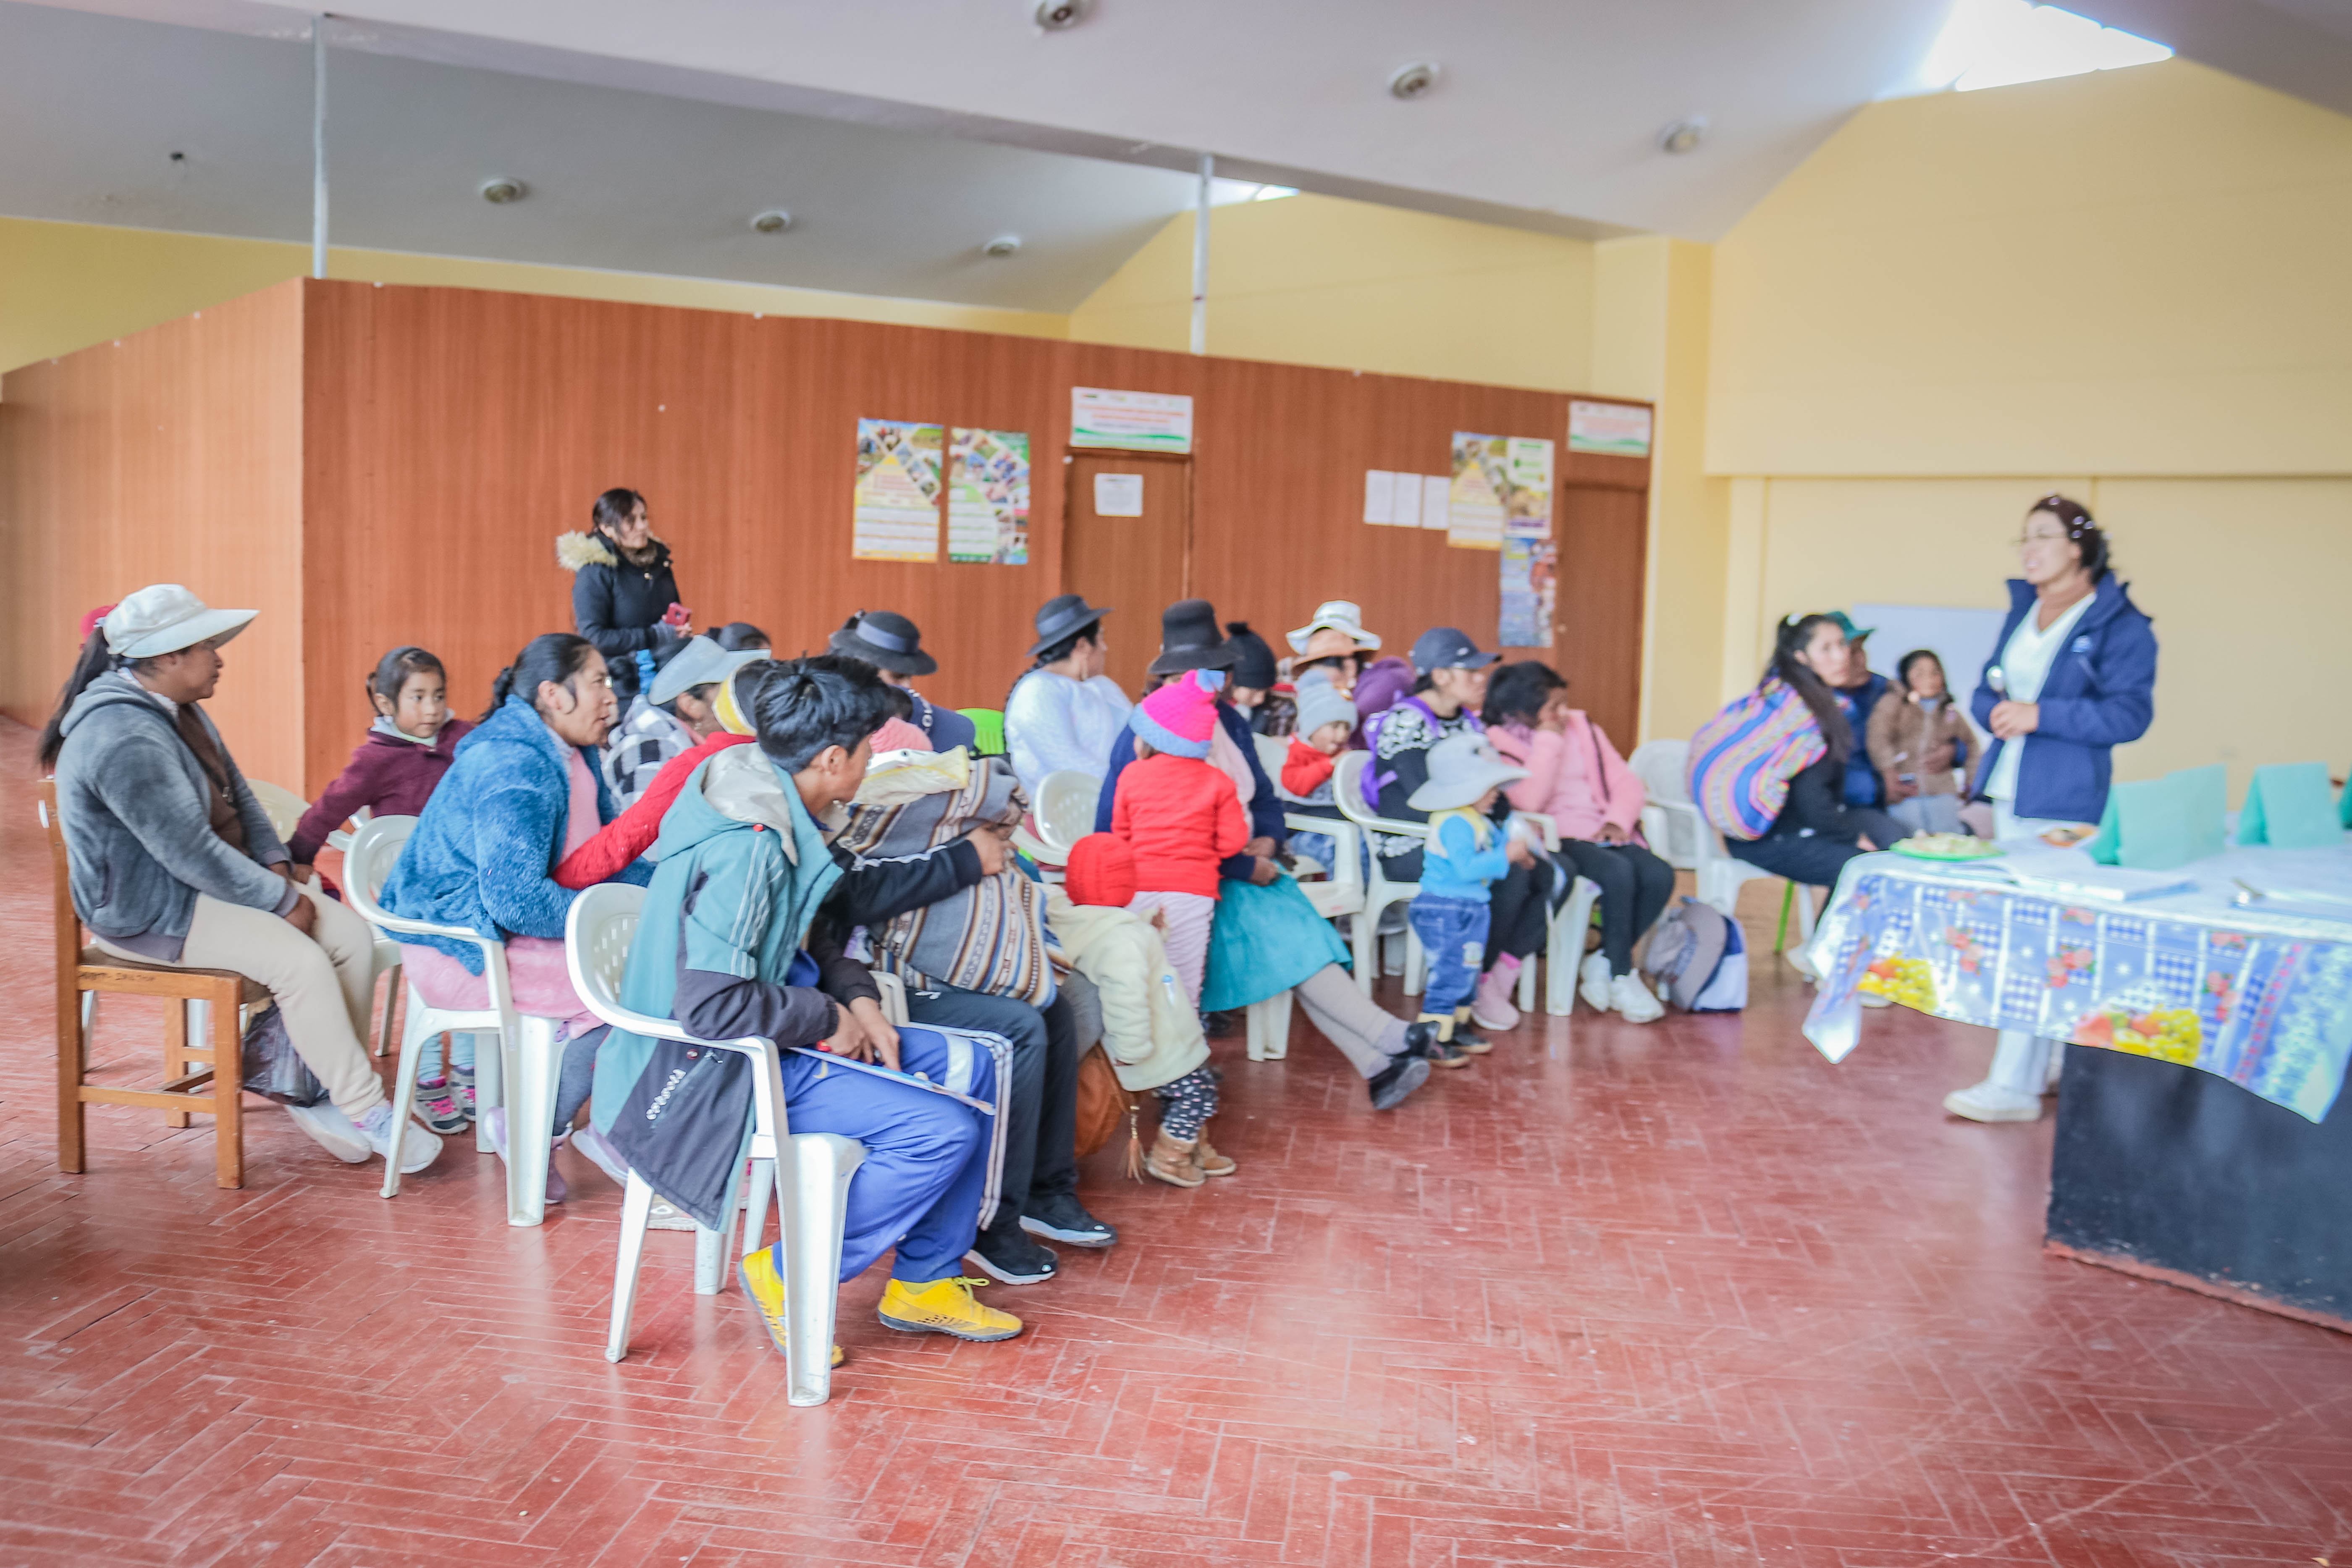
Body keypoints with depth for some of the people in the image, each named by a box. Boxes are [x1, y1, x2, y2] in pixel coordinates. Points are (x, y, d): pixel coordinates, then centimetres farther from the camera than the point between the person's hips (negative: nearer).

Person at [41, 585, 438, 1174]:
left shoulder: (181, 711, 9)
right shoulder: (124, 739, -25)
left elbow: (237, 793, 18)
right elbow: (189, 853, -27)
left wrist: (275, 863, 2)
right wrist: (280, 899, -19)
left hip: (211, 881, 10)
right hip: (149, 910, -10)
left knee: (353, 936, -8)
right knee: (301, 962, -27)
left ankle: (322, 1094, -2)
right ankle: (364, 1111, -15)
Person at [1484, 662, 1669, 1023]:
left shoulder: (1583, 729, 15)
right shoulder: (1500, 745, -3)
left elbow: (1626, 783, 12)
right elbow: (1530, 801, -20)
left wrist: (1618, 820, -8)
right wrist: (1548, 741, -13)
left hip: (1602, 835, 6)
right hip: (1555, 840, -6)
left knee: (1659, 875, -24)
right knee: (1618, 872, -33)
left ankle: (1601, 965, -9)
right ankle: (1622, 978, -16)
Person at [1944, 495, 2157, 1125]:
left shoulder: (2120, 625, -7)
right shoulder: (2022, 611, 15)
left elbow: (2129, 714, -15)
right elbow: (1986, 690, 19)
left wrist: (2040, 715, -22)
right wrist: (1996, 710, -3)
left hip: (2065, 800, -8)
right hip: (2010, 790, 8)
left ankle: (2015, 1085, -9)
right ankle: (2055, 1060, 27)